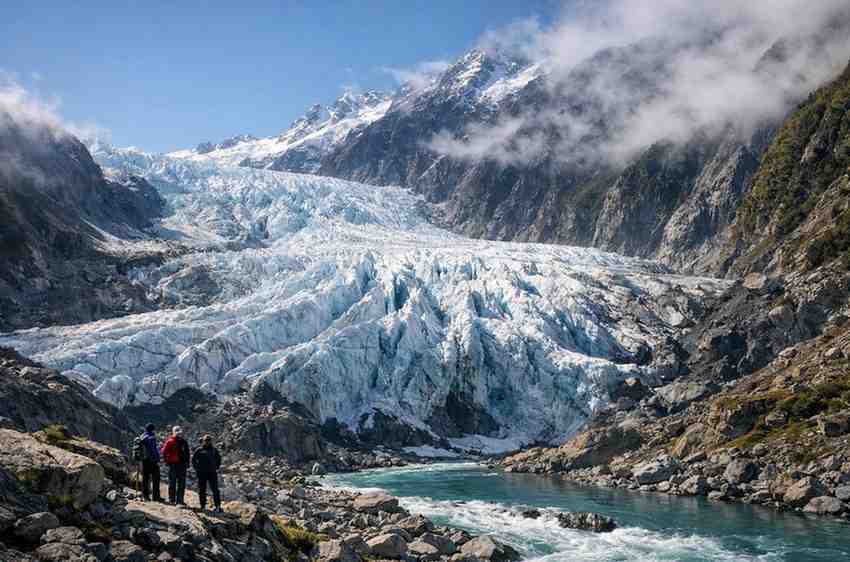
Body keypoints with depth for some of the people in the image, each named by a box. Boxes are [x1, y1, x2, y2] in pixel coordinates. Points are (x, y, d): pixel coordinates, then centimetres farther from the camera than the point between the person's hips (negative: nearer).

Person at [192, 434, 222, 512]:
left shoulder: (214, 450, 9)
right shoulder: (199, 450, 2)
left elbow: (219, 458, 22)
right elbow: (193, 459, 9)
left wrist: (217, 467, 13)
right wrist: (196, 468, 2)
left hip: (212, 473, 1)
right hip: (202, 473, -1)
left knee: (215, 489, -3)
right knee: (202, 490, 4)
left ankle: (218, 506, -3)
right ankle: (203, 505, 14)